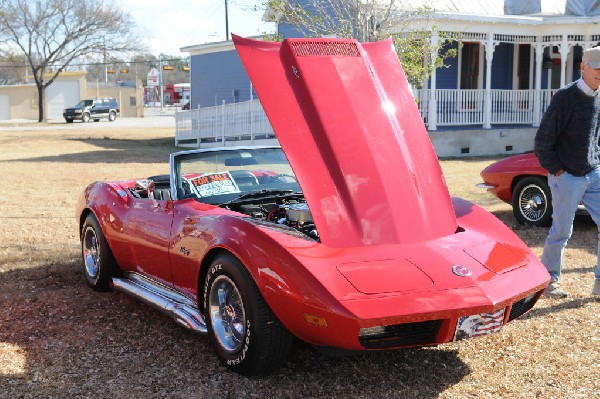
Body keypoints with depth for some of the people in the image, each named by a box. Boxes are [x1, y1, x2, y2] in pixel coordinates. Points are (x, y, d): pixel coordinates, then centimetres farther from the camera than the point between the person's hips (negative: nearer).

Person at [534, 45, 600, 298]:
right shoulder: (566, 97, -12)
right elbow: (542, 141, -12)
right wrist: (556, 171, -11)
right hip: (568, 178, -6)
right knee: (561, 232, 0)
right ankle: (548, 280, 18)